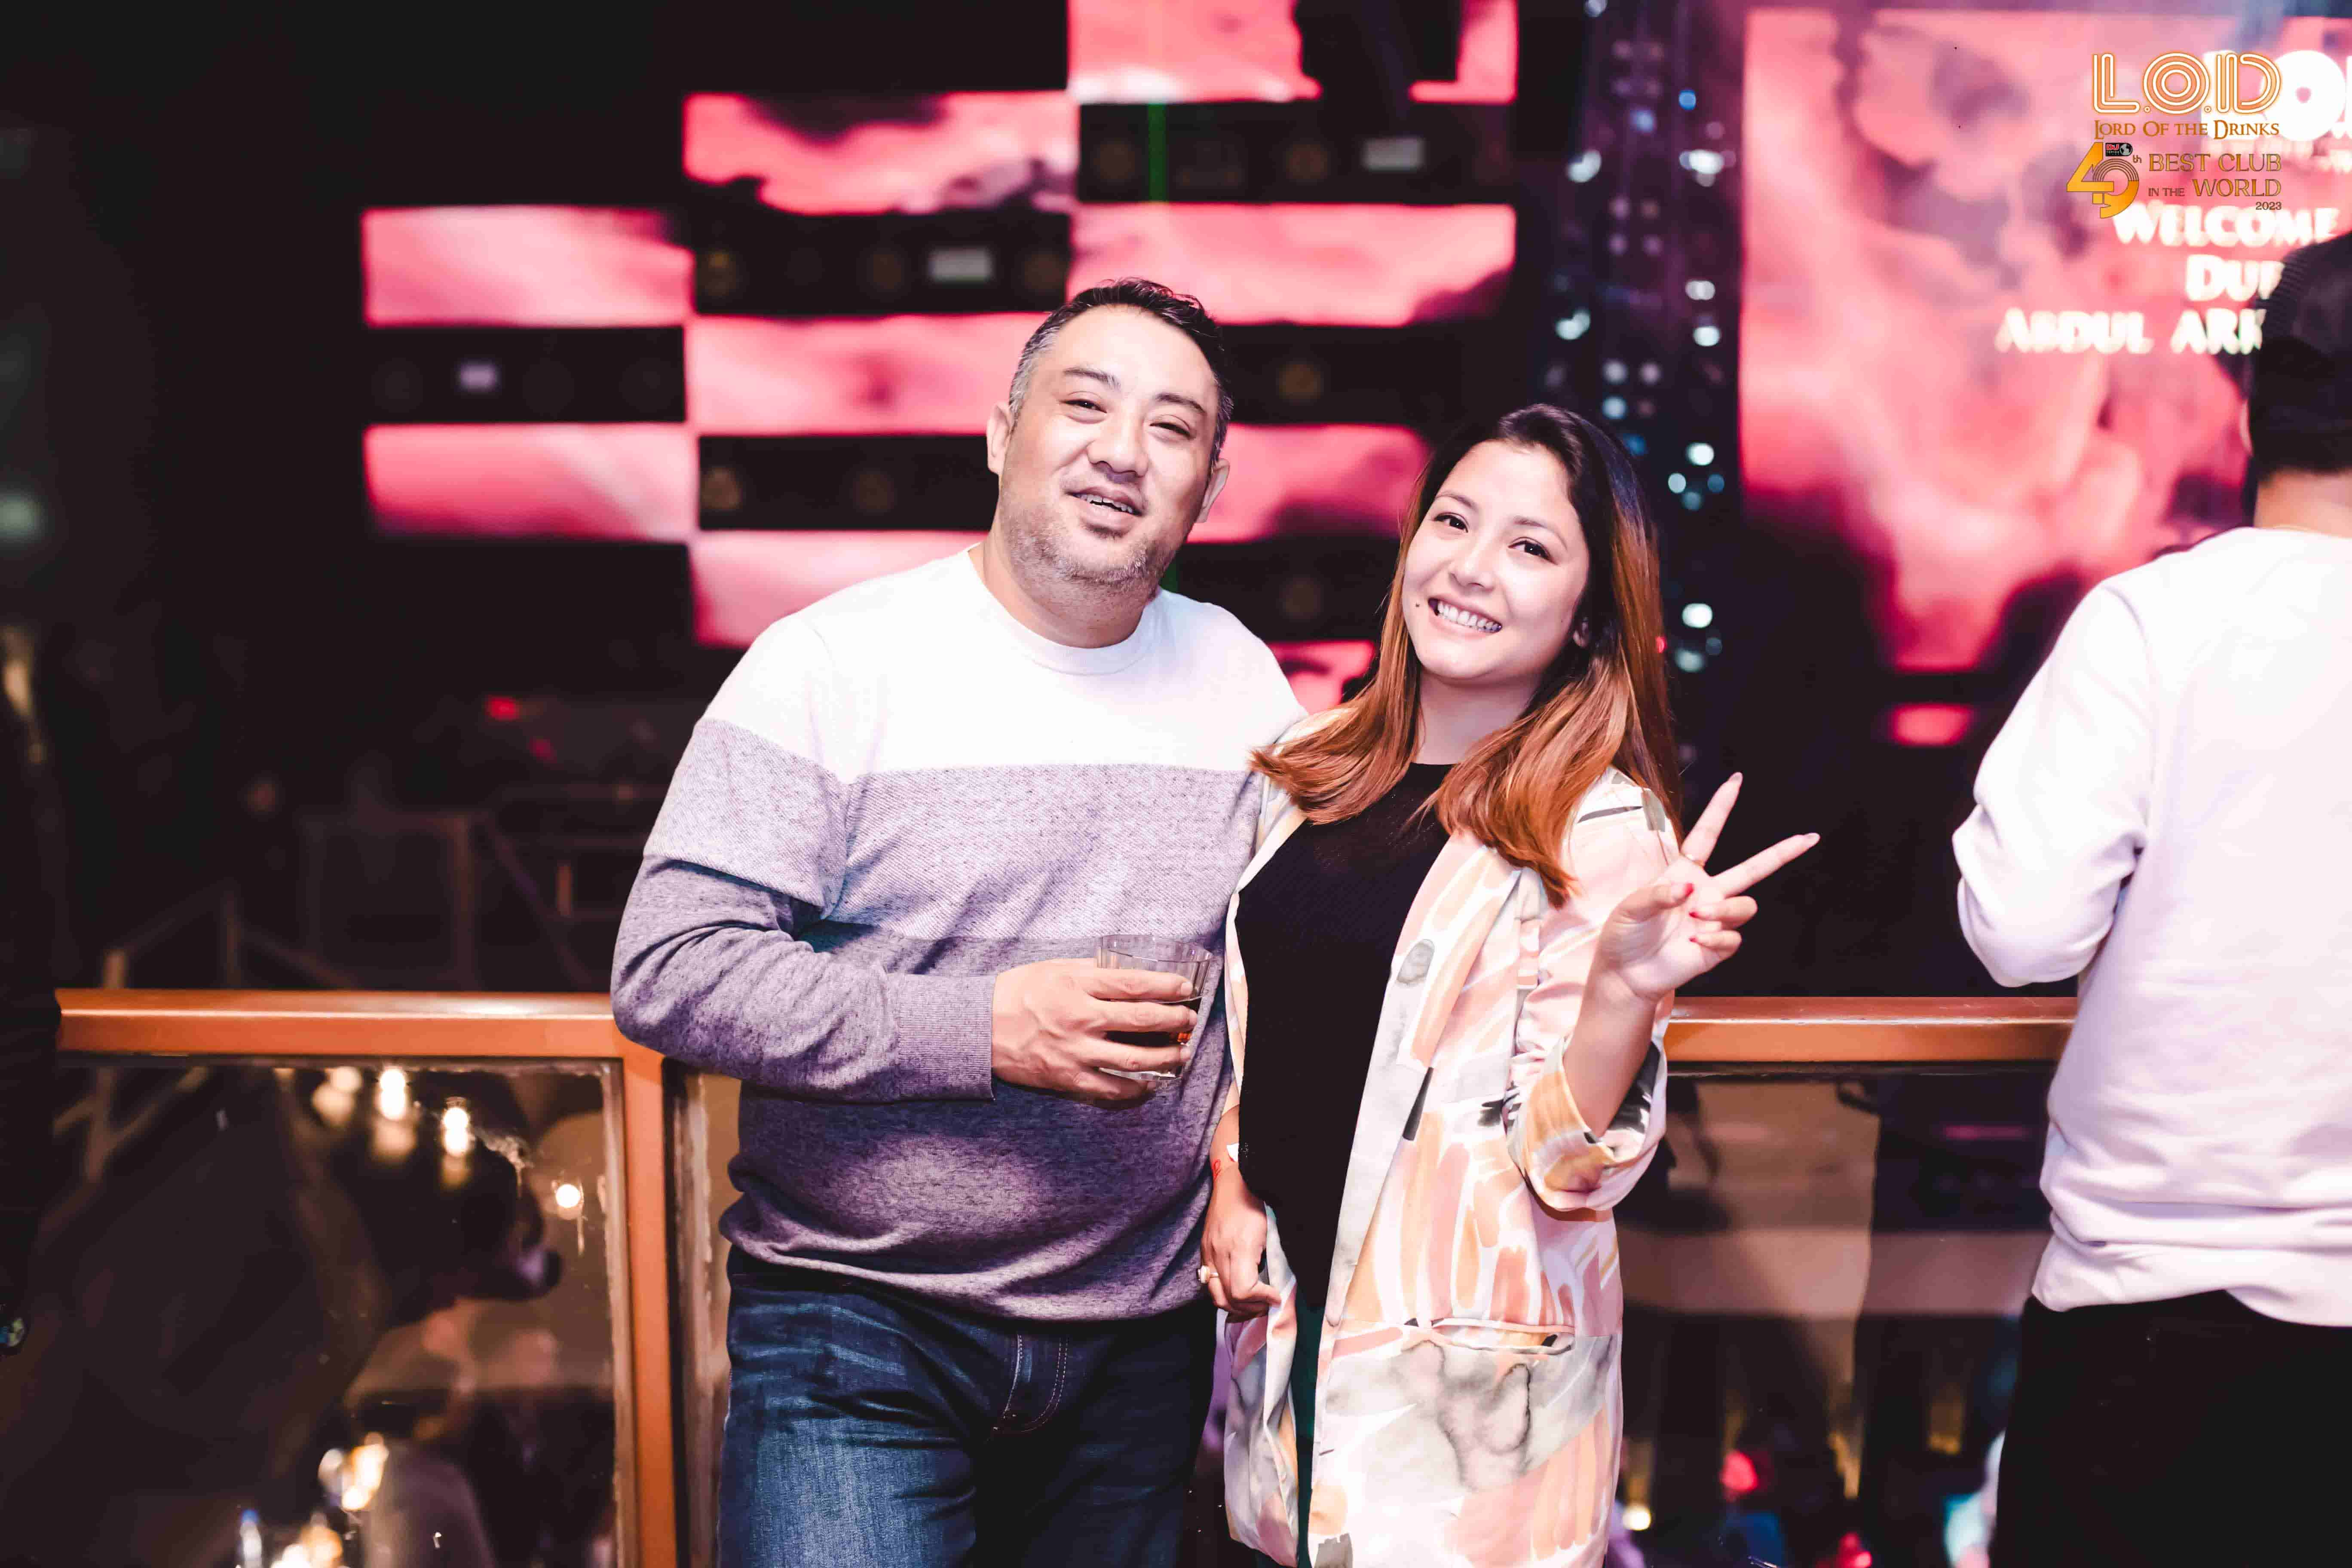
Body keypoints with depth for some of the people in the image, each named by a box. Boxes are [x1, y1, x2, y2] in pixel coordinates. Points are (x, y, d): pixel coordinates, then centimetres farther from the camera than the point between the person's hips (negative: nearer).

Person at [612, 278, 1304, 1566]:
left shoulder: (1240, 677, 6)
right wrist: (982, 1029, -21)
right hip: (860, 1328, -4)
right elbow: (668, 970, -15)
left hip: (1142, 1337, 5)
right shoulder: (832, 664, -9)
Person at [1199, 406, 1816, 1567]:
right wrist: (1230, 1185, 4)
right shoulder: (1318, 771, 4)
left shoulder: (1604, 829, -12)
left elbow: (1567, 1163, -15)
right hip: (1279, 1310, 5)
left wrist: (1625, 990, -31)